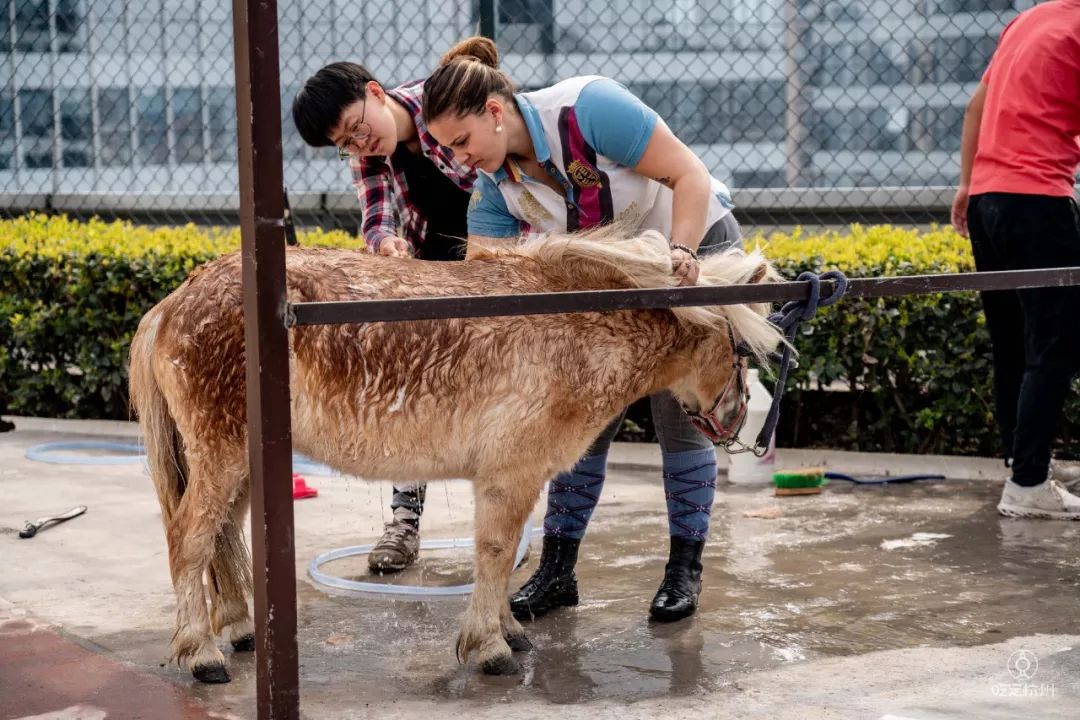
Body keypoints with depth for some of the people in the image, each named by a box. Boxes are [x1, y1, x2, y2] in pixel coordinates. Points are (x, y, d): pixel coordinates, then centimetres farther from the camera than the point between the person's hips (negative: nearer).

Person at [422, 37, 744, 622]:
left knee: (681, 416, -5)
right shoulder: (495, 185, -12)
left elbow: (690, 176, -29)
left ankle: (685, 568, 7)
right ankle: (557, 568, 8)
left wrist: (679, 254, -42)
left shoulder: (590, 107, -31)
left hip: (695, 247, -5)